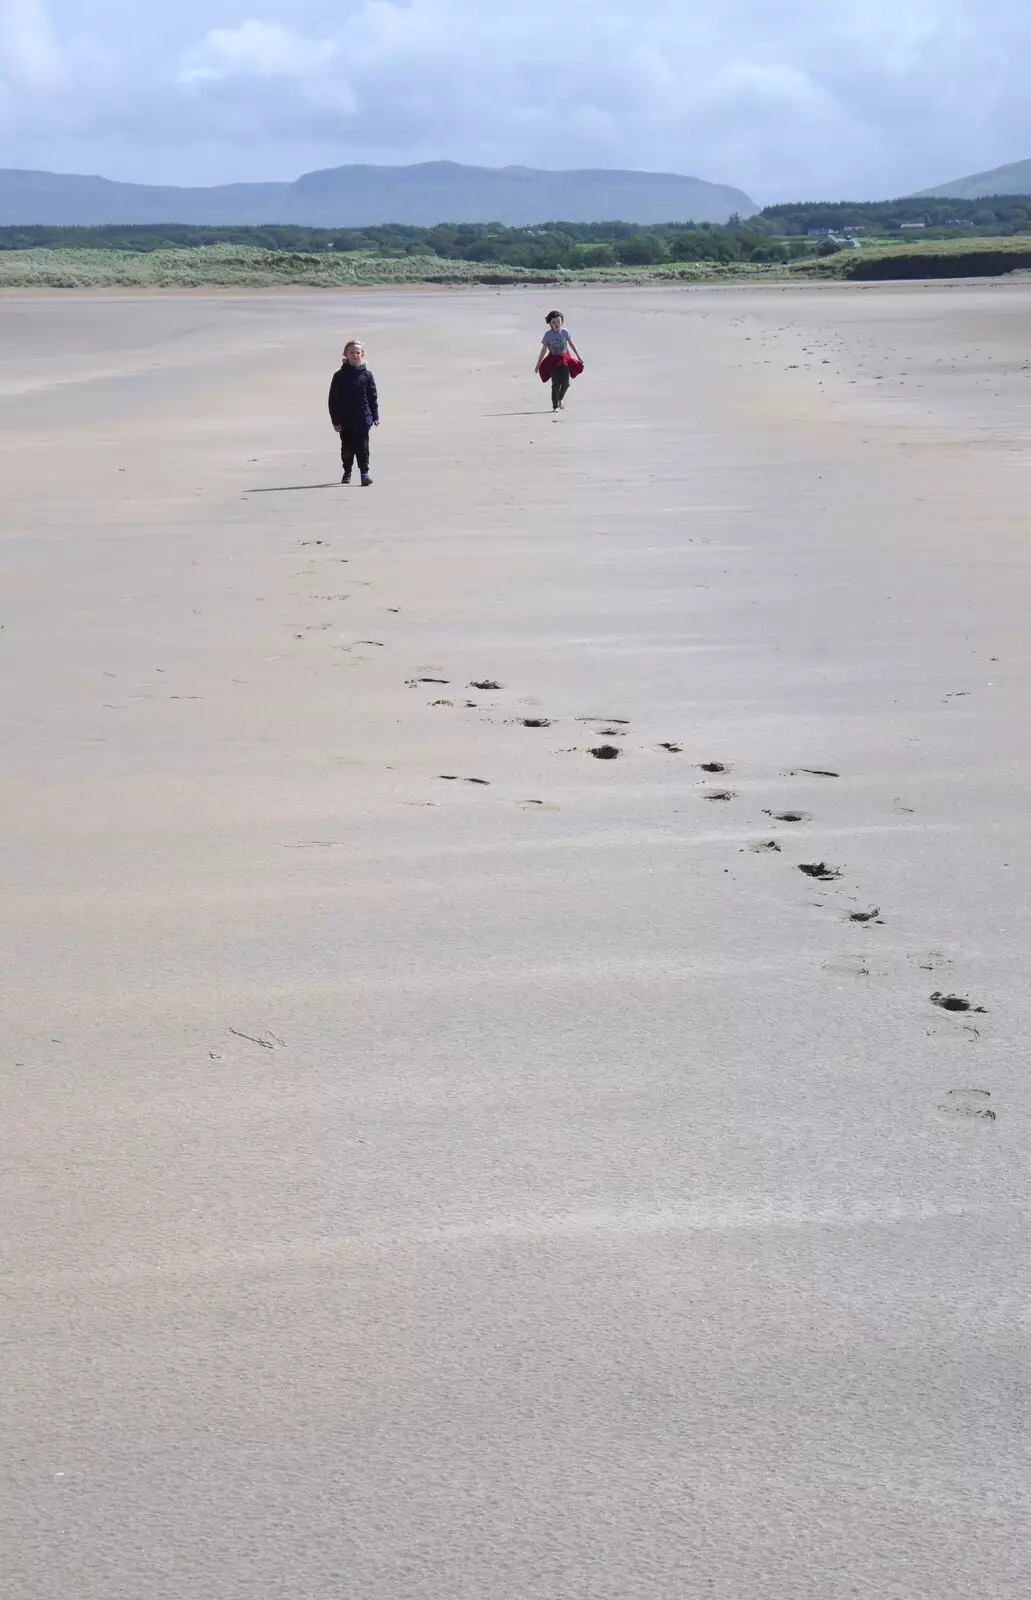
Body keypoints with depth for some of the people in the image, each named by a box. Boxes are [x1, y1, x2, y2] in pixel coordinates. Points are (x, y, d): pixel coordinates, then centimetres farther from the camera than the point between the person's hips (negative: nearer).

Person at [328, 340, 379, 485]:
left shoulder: (366, 375, 3)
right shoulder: (340, 376, 0)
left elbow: (373, 397, 7)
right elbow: (333, 400, 1)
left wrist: (375, 416, 4)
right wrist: (335, 420, -4)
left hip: (363, 420, -1)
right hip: (345, 421, 1)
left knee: (362, 447, -2)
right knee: (347, 448, 11)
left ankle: (364, 473, 0)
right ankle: (347, 472, 26)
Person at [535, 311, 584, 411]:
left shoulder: (565, 332, -6)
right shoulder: (548, 334, -9)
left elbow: (572, 345, 8)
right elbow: (543, 350, -3)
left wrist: (579, 357, 12)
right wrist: (538, 365, -2)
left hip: (565, 359, 2)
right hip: (553, 360, -2)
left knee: (566, 383, -3)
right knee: (556, 384, -6)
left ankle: (561, 399, 29)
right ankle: (555, 406, 9)